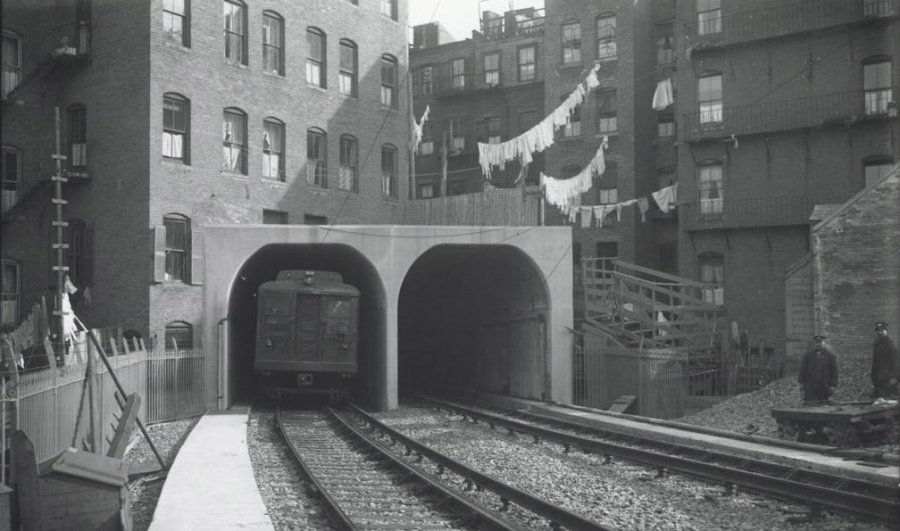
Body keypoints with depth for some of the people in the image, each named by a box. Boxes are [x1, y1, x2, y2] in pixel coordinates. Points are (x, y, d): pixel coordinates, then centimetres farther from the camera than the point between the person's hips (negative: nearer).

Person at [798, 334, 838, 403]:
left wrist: (833, 386, -3)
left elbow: (834, 371, 3)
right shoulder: (808, 354, 10)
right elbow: (803, 368, 11)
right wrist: (801, 383, 5)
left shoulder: (831, 355, 5)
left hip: (824, 387, -1)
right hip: (810, 387, 1)